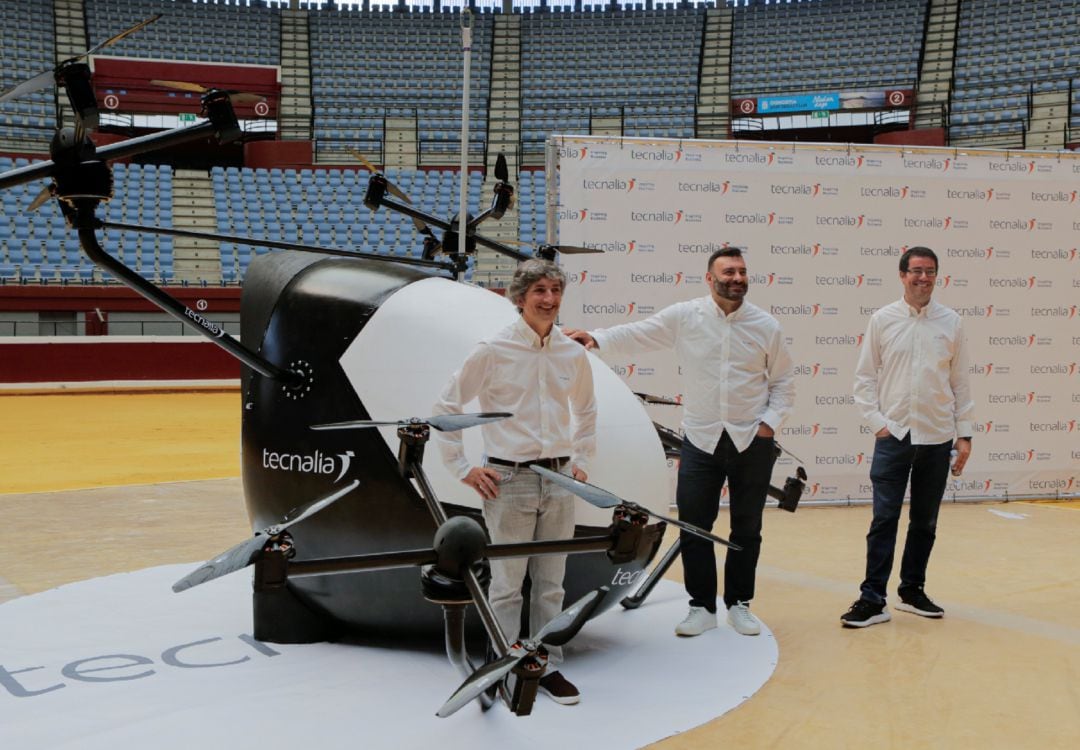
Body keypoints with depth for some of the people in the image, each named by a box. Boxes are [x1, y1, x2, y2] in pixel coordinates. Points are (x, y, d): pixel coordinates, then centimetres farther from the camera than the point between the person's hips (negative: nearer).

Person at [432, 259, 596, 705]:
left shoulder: (573, 354, 5)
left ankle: (549, 667, 21)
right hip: (508, 480, -4)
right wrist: (462, 468, -3)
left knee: (551, 584, 11)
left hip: (558, 480, 4)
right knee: (507, 584, 2)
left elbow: (586, 411, 23)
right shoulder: (493, 351, -7)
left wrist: (581, 461, 15)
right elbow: (447, 407, -1)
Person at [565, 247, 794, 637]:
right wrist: (597, 339, -23)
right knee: (694, 528, 2)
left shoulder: (766, 325, -1)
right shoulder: (684, 316, -4)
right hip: (701, 440, 0)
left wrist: (771, 422, -3)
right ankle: (702, 607, 17)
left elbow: (783, 381, 8)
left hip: (752, 442, 1)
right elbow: (636, 334, -7)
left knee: (747, 529, 10)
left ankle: (739, 604, 25)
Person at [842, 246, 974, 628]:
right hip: (893, 435, -2)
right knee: (884, 519, -4)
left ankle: (912, 592, 23)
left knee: (925, 521, 11)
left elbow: (959, 382, 7)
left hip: (937, 438, 2)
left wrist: (964, 433, 5)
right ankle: (872, 600, -1)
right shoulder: (882, 320, 1)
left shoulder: (950, 322, 4)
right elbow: (864, 377, 3)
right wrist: (876, 421, -6)